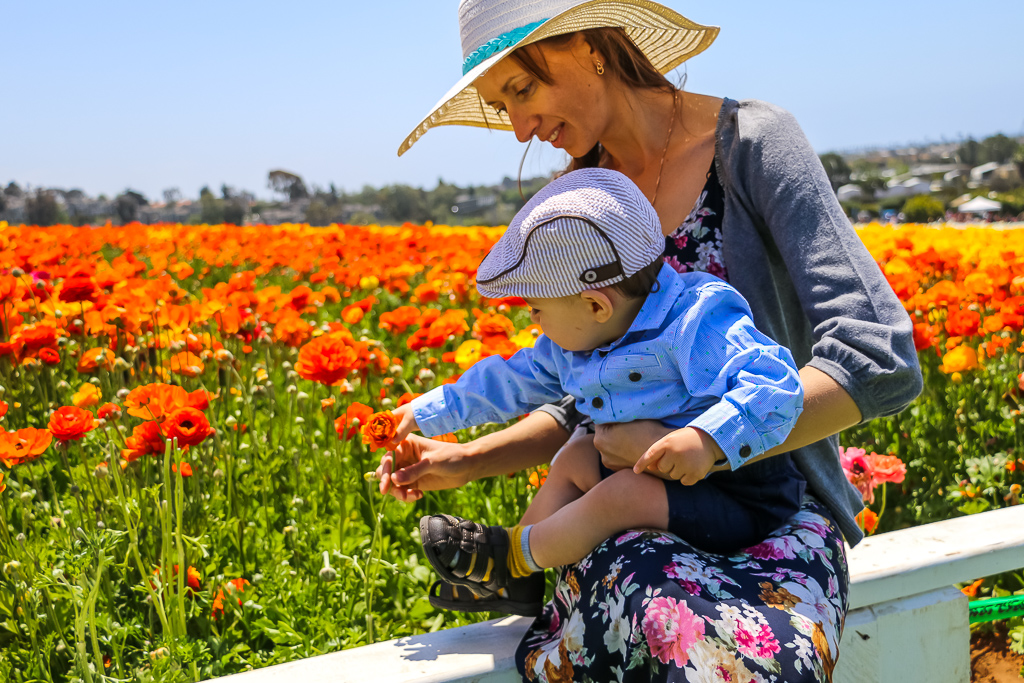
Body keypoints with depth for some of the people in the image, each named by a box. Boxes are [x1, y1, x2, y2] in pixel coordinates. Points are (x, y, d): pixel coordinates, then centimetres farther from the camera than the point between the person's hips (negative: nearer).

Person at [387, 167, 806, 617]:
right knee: (575, 462, 12)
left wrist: (708, 440, -45)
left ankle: (511, 555, -6)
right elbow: (514, 380, 21)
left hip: (740, 503, -10)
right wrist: (429, 412, 27)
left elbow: (776, 386, -33)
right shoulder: (576, 344, 6)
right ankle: (518, 585, 10)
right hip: (660, 480, 10)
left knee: (621, 495, -28)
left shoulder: (695, 324, -24)